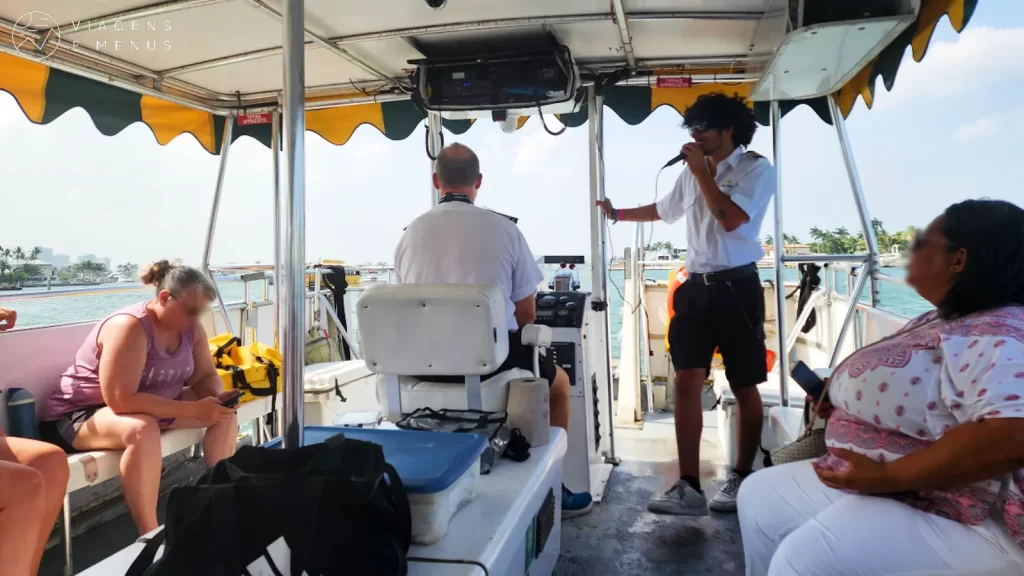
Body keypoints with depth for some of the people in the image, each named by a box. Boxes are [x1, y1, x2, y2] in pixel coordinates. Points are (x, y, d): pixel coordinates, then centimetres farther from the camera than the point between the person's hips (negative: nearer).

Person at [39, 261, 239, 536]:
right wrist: (193, 409, -36)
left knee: (225, 415, -5)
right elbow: (122, 401, -35)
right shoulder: (130, 327, -30)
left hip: (150, 406, 8)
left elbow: (205, 375, 2)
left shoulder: (190, 327, -7)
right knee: (143, 429, -40)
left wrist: (218, 398, -22)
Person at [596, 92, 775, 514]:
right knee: (687, 382, -6)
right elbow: (663, 210, 31)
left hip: (737, 287, -5)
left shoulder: (756, 169, -3)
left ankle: (742, 480, 20)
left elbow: (731, 219, -18)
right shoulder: (692, 173, 14)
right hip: (697, 287, 5)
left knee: (744, 388, 5)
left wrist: (702, 172, -12)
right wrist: (618, 214, 33)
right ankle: (689, 487, -4)